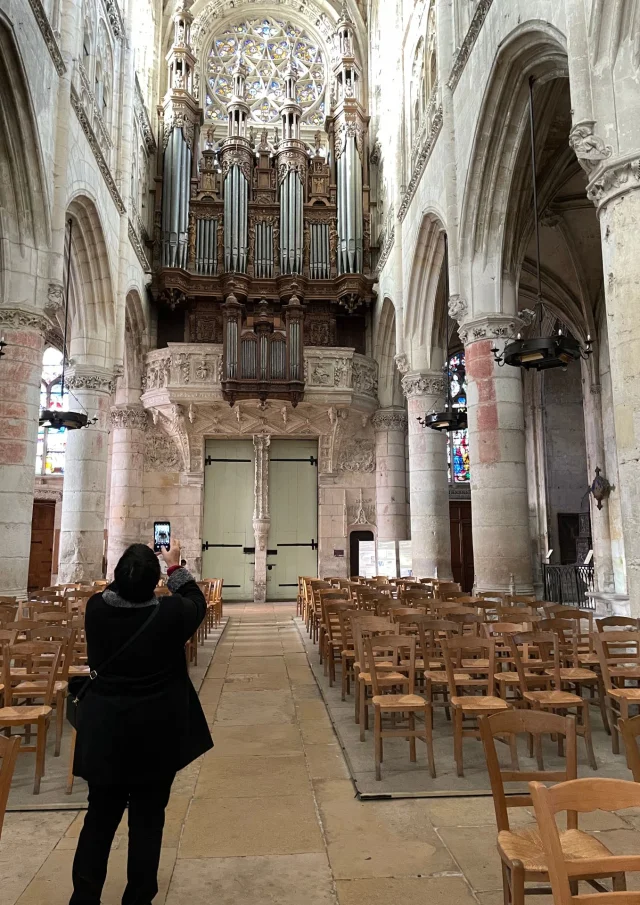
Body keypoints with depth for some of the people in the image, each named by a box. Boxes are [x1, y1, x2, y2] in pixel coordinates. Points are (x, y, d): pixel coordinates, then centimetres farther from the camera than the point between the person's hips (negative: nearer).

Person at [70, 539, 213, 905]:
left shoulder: (96, 608, -11)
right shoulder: (170, 613, -19)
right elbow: (197, 602, 3)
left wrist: (134, 564, 18)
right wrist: (175, 566, 11)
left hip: (104, 731, 3)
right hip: (156, 733, -3)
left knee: (100, 816, 19)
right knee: (148, 820, 12)